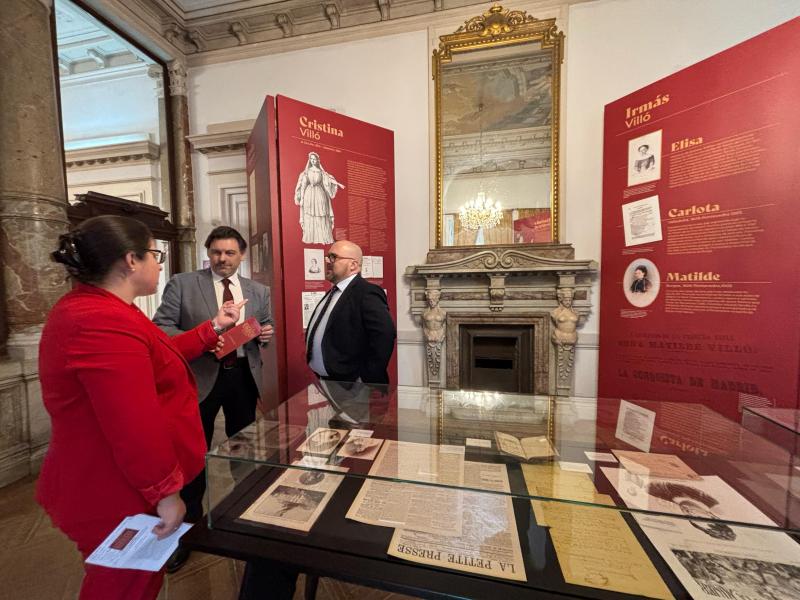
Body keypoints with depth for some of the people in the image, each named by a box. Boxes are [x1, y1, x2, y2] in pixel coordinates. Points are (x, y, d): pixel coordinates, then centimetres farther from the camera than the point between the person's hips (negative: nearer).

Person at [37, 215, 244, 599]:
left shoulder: (86, 308, 6)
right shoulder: (104, 323, -31)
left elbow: (153, 360, 14)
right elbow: (134, 427, -31)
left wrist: (213, 327, 13)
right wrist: (165, 492, -19)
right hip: (116, 499, -10)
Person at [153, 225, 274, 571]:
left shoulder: (258, 291, 5)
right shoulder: (182, 284, -2)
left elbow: (266, 329, 10)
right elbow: (160, 326, -7)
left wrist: (267, 334, -14)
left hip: (243, 377, 3)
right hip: (200, 377, -3)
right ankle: (189, 527, 34)